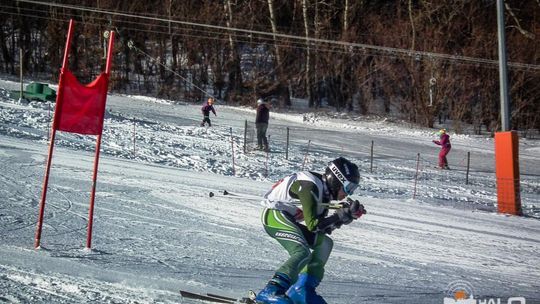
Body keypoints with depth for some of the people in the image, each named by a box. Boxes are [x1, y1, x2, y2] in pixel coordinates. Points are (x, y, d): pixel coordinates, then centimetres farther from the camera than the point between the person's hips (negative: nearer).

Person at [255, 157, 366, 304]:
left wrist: (347, 215, -5)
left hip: (287, 219, 10)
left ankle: (302, 290, 0)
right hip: (274, 215, -10)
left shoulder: (324, 191, 8)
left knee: (324, 243, 6)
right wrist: (342, 215, -22)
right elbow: (312, 225, -25)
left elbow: (323, 228, 7)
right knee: (303, 253, -26)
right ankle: (270, 291, -35)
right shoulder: (309, 187, -22)